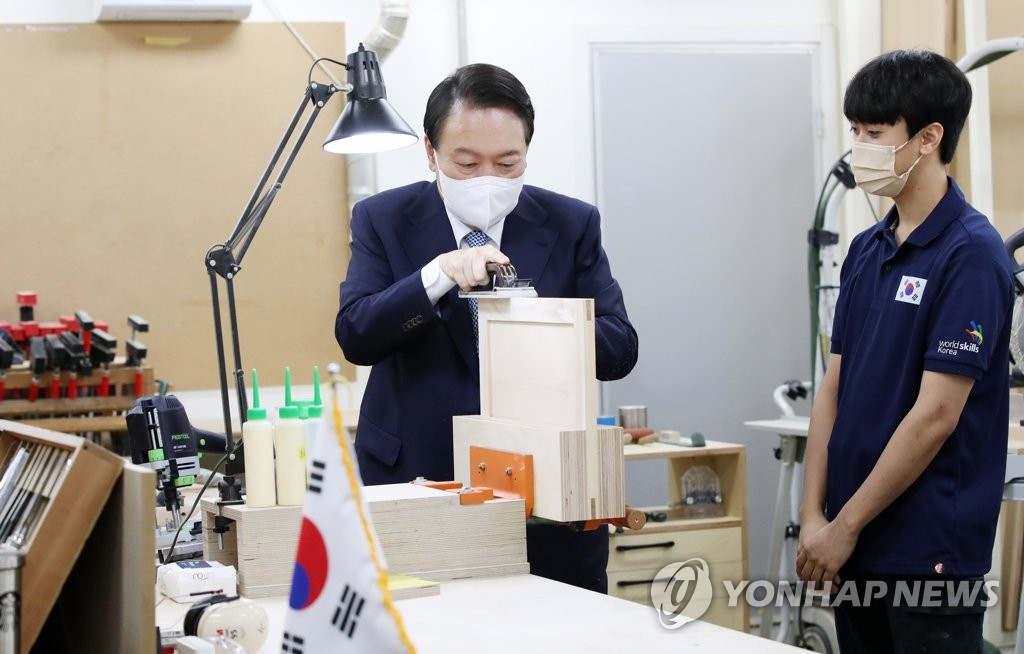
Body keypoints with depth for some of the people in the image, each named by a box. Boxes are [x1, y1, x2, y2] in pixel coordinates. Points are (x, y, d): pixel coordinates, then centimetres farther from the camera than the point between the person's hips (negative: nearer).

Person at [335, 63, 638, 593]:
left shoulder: (571, 225, 4)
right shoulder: (384, 220, 2)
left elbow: (620, 350, -2)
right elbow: (355, 336, -9)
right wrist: (437, 276, -25)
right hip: (417, 483, -1)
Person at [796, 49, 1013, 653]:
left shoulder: (971, 254, -13)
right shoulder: (867, 250, 10)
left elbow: (935, 415, -17)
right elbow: (834, 389, 11)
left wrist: (845, 526, -13)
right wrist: (814, 515, 2)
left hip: (932, 553, -7)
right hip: (858, 544, 7)